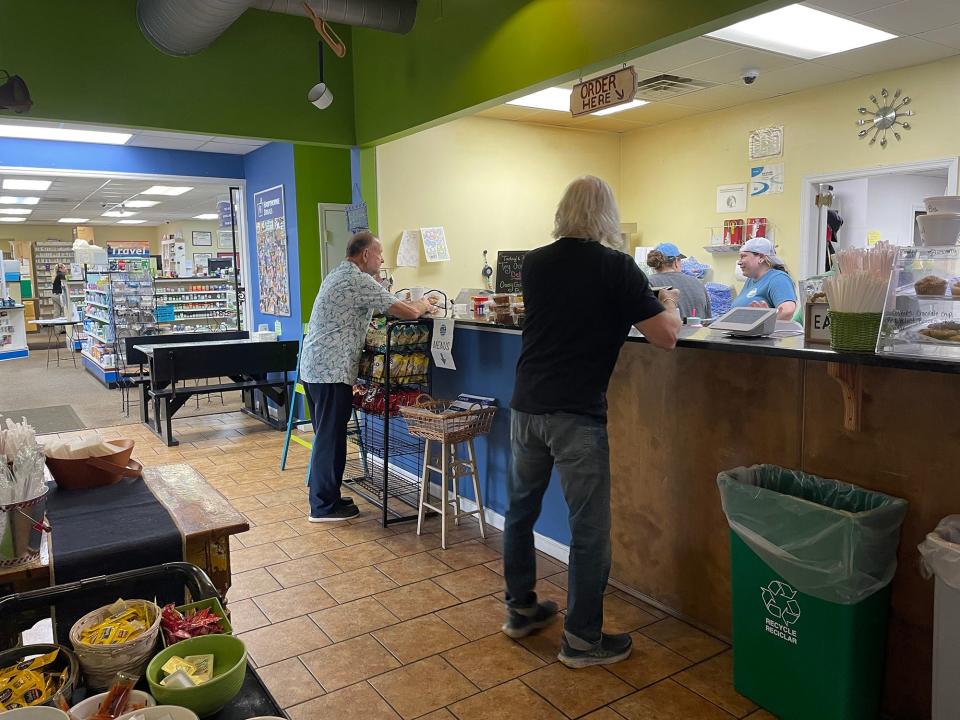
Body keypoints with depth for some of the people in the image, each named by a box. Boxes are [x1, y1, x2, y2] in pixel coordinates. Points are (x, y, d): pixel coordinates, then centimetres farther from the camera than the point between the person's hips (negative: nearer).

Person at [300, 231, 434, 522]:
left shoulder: (338, 275, 17)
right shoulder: (360, 281, -14)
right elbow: (407, 313, -16)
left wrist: (413, 305, 19)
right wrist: (423, 306, 7)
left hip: (313, 365, 10)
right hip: (332, 369, -10)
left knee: (326, 435, 17)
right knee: (331, 438, -2)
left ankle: (324, 496, 26)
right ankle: (324, 506, 7)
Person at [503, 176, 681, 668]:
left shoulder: (534, 263, 6)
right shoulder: (617, 267, -8)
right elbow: (666, 337, -6)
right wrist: (669, 303, 15)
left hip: (526, 407, 6)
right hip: (576, 414, -5)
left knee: (520, 509, 19)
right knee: (589, 528, 6)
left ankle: (520, 609, 34)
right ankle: (581, 638, 17)